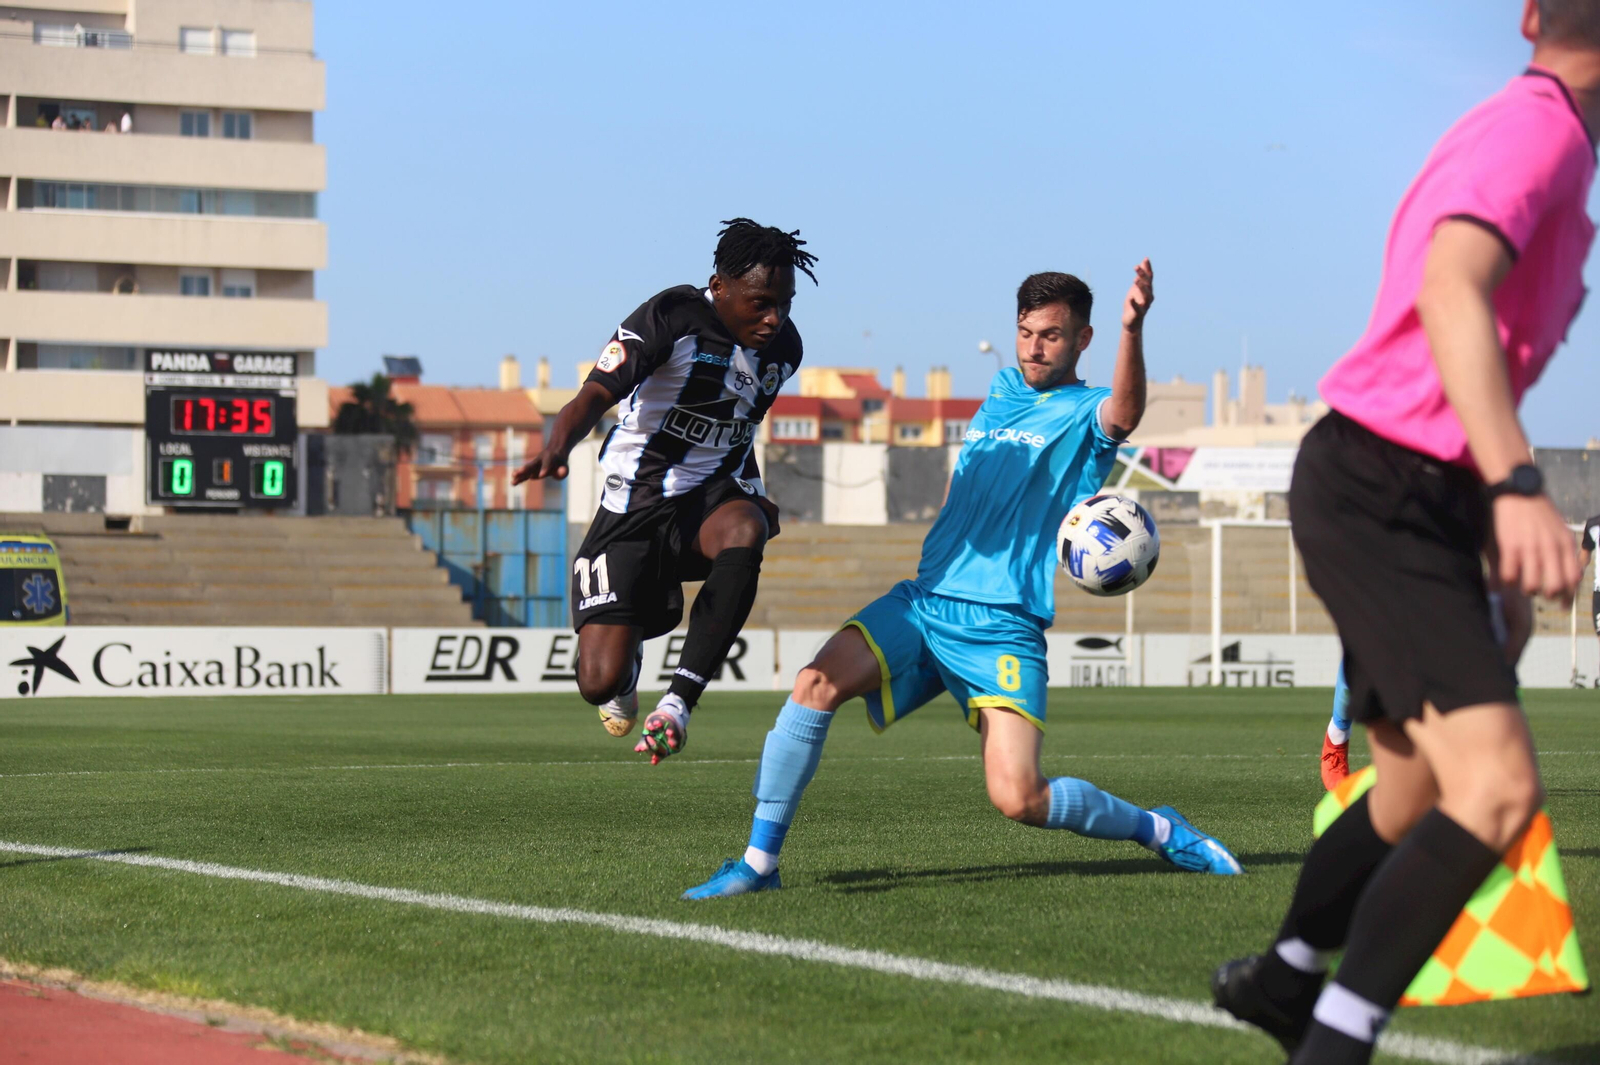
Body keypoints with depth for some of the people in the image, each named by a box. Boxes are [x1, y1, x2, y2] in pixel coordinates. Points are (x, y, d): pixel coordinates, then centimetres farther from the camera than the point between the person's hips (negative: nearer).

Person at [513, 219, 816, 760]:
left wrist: (755, 500, 24)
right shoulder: (673, 316, -15)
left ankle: (680, 699, -30)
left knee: (743, 534, -38)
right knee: (600, 683, -11)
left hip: (712, 497, 3)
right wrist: (556, 448, -43)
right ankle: (628, 658, 32)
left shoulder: (783, 345, 4)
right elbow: (596, 394, -24)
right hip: (633, 508, -3)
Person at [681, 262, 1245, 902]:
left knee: (1018, 799, -17)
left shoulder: (1085, 414, 1)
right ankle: (759, 862, -13)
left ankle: (1156, 829, 9)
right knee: (817, 684, -20)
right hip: (923, 602, 5)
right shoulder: (1003, 390, 19)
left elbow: (1124, 411, -26)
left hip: (1005, 628, -5)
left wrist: (1132, 329, -44)